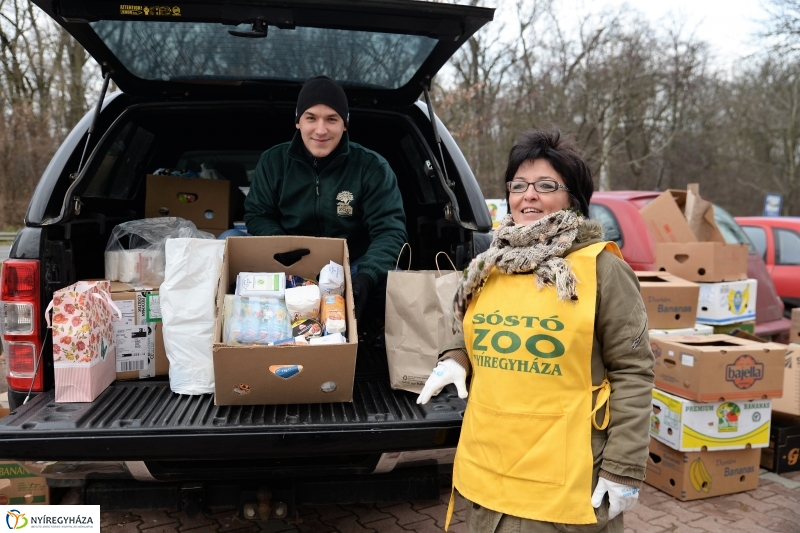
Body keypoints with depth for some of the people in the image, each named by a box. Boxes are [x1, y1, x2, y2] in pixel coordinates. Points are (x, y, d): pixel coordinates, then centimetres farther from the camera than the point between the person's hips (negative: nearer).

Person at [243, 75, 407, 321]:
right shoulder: (273, 161, -1)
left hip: (352, 268, -1)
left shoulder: (372, 167, -9)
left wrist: (366, 277, -35)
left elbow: (389, 230, -16)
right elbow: (257, 216, 6)